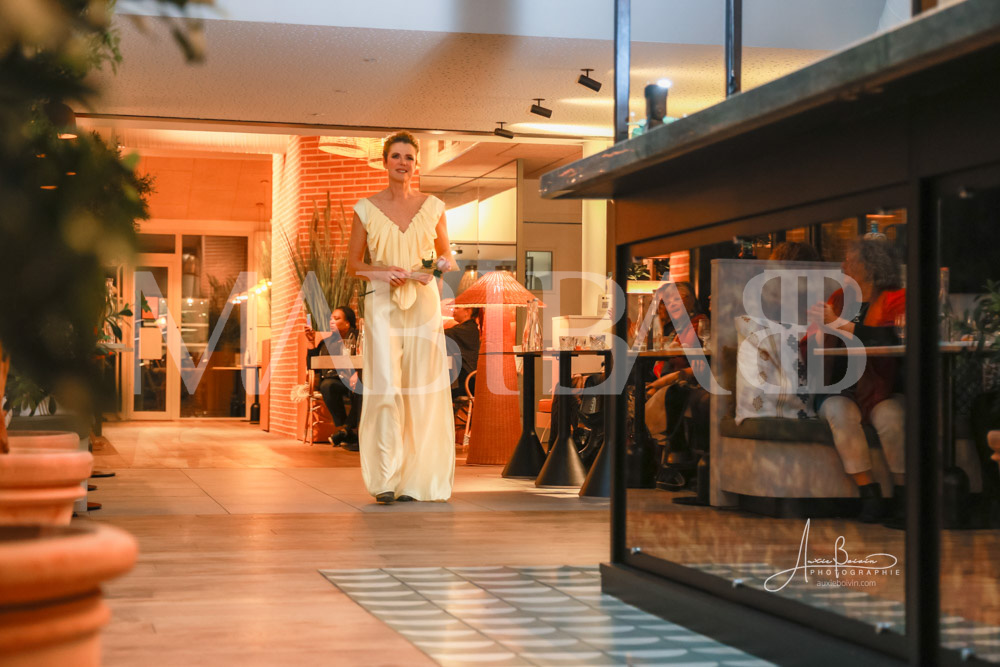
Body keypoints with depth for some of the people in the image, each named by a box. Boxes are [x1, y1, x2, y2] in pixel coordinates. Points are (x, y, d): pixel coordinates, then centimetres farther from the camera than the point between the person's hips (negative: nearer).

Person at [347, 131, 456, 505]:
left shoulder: (433, 207, 7)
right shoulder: (366, 209, 4)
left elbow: (446, 255, 17)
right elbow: (353, 263, 8)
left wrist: (445, 264, -6)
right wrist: (384, 272, -10)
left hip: (423, 304, 2)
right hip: (382, 304, -2)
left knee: (422, 391, 0)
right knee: (386, 387, -12)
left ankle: (415, 480, 9)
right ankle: (385, 480, -9)